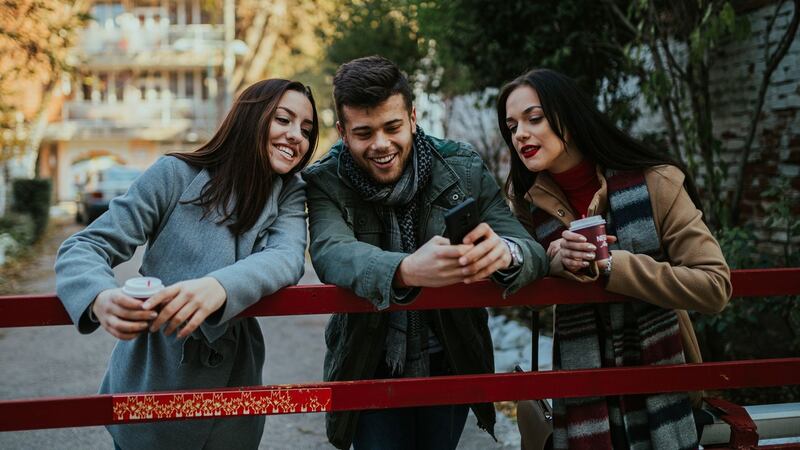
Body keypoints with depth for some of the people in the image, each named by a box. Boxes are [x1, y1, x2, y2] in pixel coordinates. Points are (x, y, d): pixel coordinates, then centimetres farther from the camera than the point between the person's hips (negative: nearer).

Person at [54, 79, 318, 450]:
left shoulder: (288, 195, -1)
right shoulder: (175, 174, -10)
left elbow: (287, 258, -20)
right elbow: (84, 247, -12)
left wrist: (219, 287, -41)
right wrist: (100, 298, -35)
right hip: (147, 389, -2)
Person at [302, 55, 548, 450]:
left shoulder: (463, 169, -10)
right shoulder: (326, 183, -13)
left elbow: (533, 251, -16)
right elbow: (330, 254, -32)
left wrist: (504, 253, -42)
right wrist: (406, 270, -53)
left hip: (451, 368, 2)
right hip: (371, 373, -1)